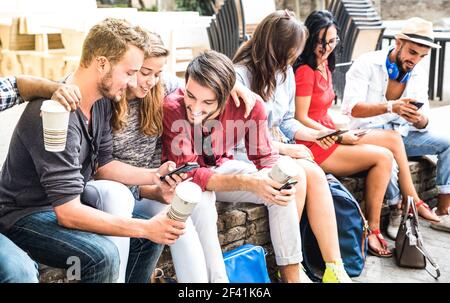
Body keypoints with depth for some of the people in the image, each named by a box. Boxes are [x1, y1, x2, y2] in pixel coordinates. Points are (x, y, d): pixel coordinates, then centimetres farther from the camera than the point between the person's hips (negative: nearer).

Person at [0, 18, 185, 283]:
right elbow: (68, 213, -32)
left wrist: (153, 176, -7)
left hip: (69, 203, 9)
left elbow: (102, 164, 8)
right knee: (102, 255, -31)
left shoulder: (101, 102, -3)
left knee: (154, 235, 1)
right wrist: (146, 227, -31)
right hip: (27, 216, -8)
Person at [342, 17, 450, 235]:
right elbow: (352, 107, -24)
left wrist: (418, 118, -24)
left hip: (403, 132, 6)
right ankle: (400, 210, -20)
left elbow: (423, 124, 3)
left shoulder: (418, 74, 5)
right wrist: (390, 107, -38)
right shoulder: (367, 64, -12)